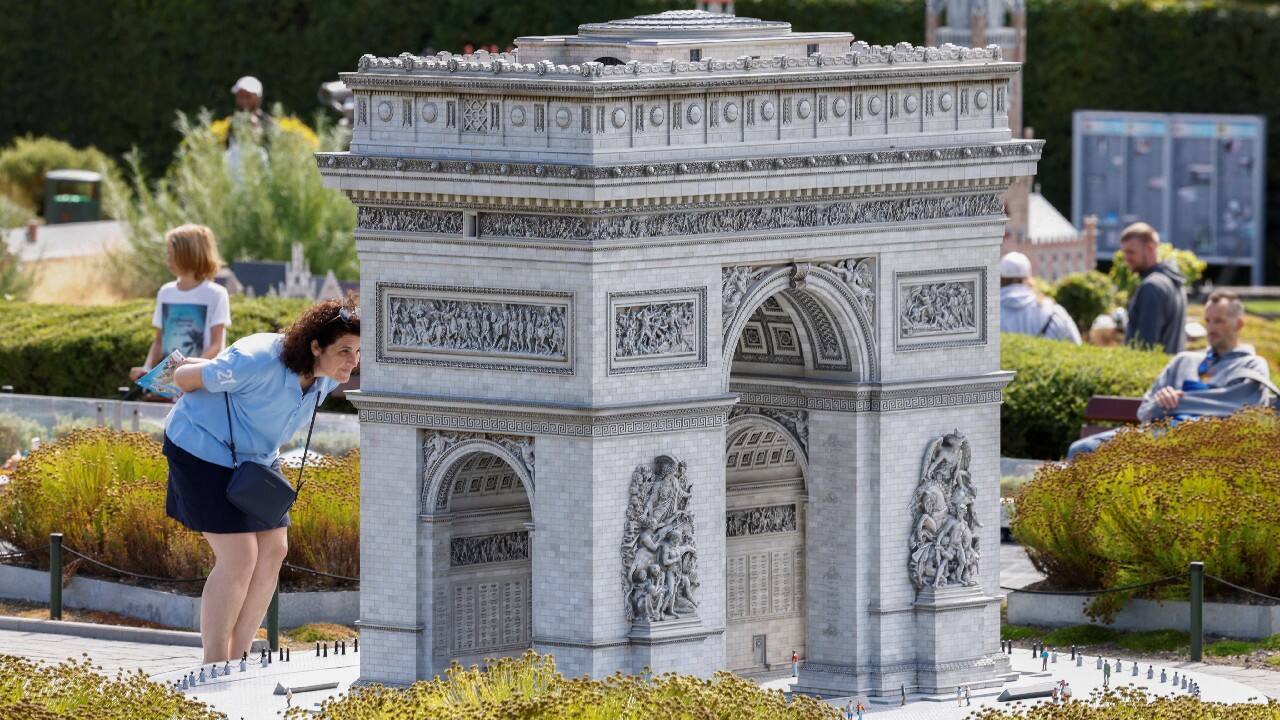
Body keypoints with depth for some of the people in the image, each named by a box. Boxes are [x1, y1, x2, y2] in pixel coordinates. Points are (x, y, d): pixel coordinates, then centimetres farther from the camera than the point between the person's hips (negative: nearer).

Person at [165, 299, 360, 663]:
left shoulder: (328, 378, -8)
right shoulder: (261, 362, -34)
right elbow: (184, 377, -20)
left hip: (256, 456, 9)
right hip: (205, 451, -9)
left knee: (273, 550, 4)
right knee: (239, 557, -13)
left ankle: (237, 658, 14)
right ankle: (213, 669, -4)